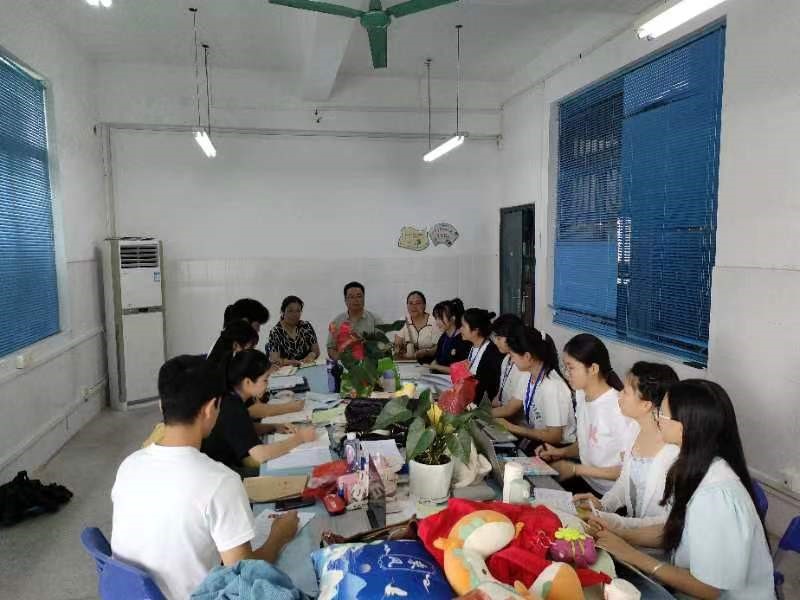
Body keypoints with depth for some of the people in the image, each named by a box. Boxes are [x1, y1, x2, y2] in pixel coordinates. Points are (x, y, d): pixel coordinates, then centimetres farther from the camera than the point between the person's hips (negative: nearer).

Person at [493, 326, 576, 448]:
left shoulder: (552, 386, -27)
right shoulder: (527, 376, -2)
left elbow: (554, 437, -22)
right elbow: (509, 409, 9)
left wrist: (512, 428, -16)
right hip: (536, 440, 7)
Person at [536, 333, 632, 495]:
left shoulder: (619, 409, -25)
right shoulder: (582, 394, 1)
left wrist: (575, 469, -15)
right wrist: (561, 452, -3)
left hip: (606, 495, -7)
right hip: (584, 479, 7)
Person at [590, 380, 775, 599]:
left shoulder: (716, 496, -32)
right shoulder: (696, 467, -5)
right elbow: (674, 529, 8)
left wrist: (631, 555, -19)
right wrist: (620, 534, -4)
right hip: (694, 582, 7)